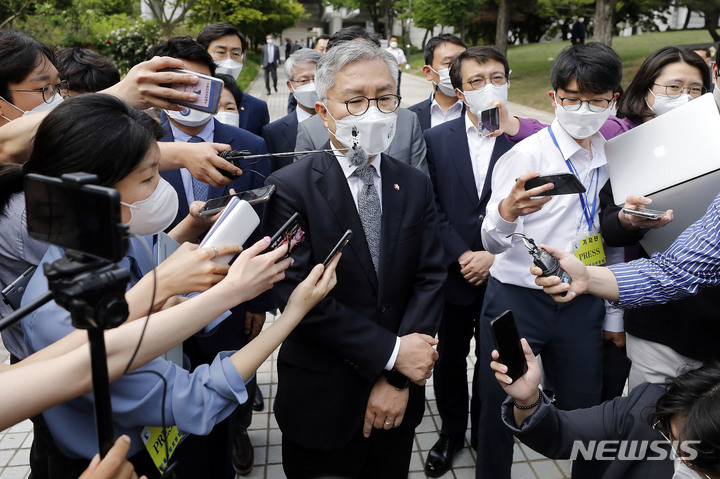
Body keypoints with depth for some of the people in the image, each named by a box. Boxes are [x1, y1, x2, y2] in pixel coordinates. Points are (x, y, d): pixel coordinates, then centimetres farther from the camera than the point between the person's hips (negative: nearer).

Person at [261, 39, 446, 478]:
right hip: (322, 406, -3)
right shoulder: (291, 187, -13)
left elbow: (430, 279, -5)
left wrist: (399, 379, -13)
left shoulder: (416, 185, 1)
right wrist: (391, 353, -19)